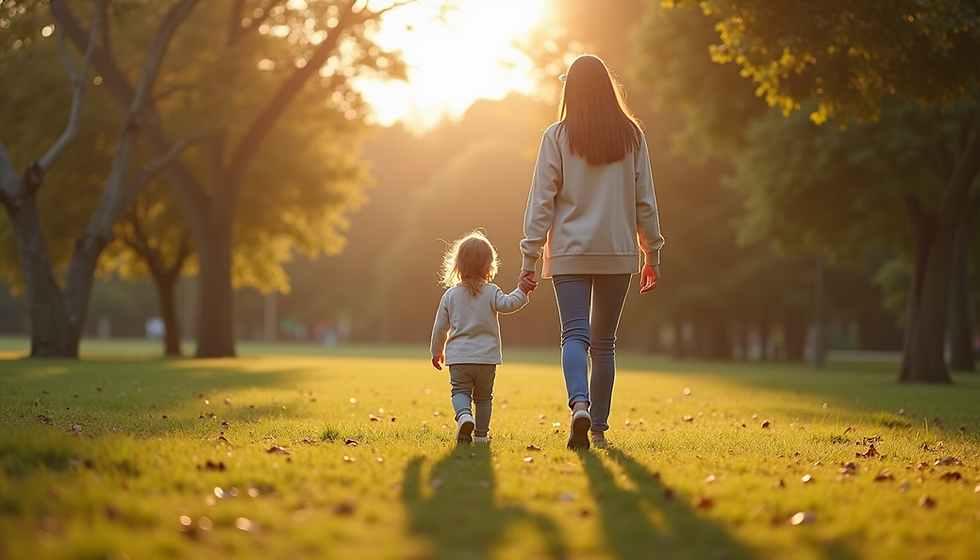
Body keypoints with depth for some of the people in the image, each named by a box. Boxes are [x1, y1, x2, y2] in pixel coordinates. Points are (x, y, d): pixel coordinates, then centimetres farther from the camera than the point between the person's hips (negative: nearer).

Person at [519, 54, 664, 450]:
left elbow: (542, 199, -4)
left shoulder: (557, 136, -3)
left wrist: (530, 255, -1)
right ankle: (599, 429, 13)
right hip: (618, 252, 2)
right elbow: (644, 200, 5)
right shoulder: (631, 135, 3)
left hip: (570, 252, -2)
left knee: (575, 335, -5)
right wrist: (652, 254, 12)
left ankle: (580, 405, -32)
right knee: (604, 342, 11)